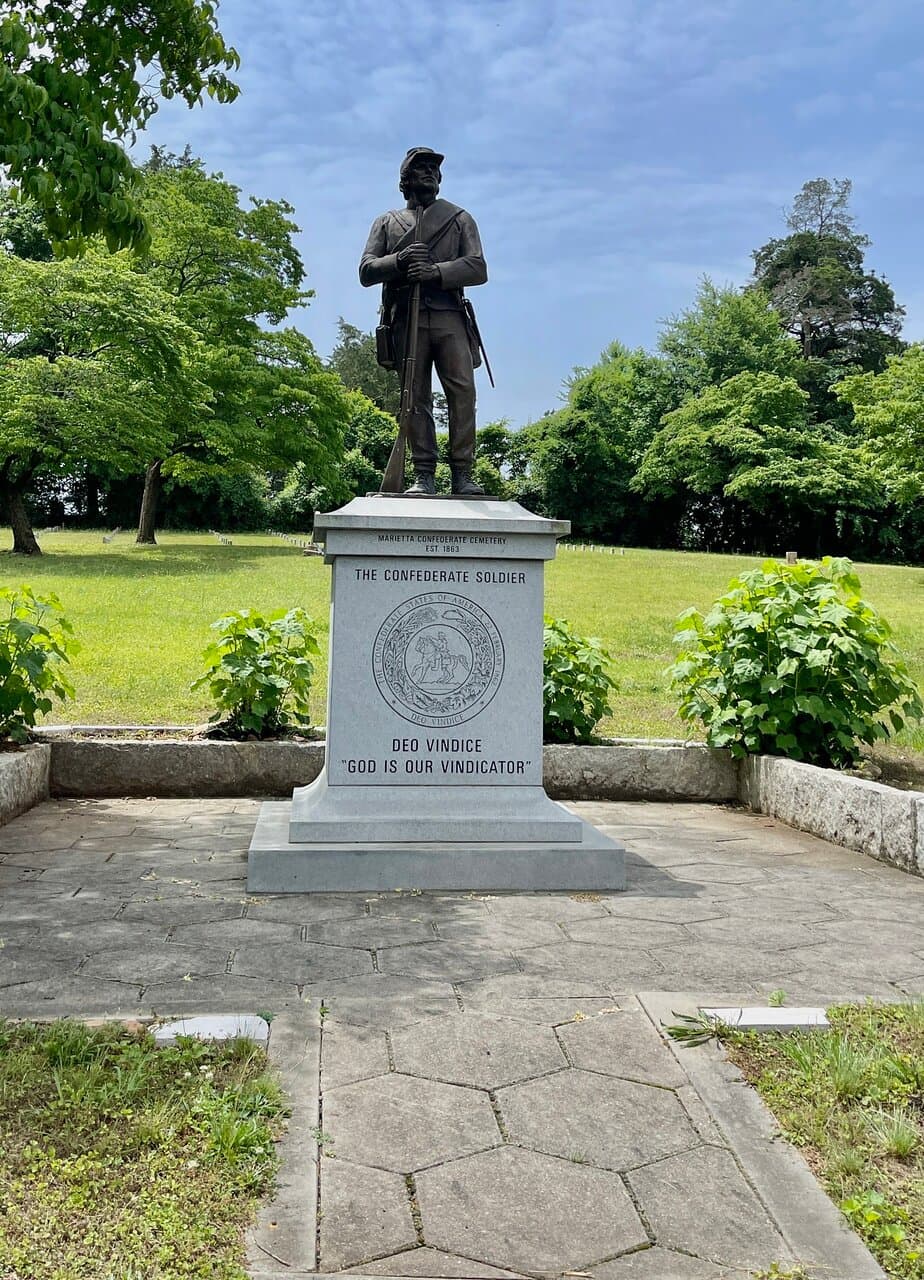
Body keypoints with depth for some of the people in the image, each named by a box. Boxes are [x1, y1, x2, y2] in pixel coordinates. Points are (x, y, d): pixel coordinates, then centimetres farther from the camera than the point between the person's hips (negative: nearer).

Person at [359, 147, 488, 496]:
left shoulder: (459, 218, 18)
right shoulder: (387, 222, 21)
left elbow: (478, 269, 5)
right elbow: (366, 272, 10)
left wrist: (436, 272, -12)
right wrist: (400, 260, -10)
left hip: (450, 317, 0)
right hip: (407, 319, 1)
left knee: (463, 391, -13)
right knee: (416, 398, -4)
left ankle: (462, 475, -13)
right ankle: (424, 476, -4)